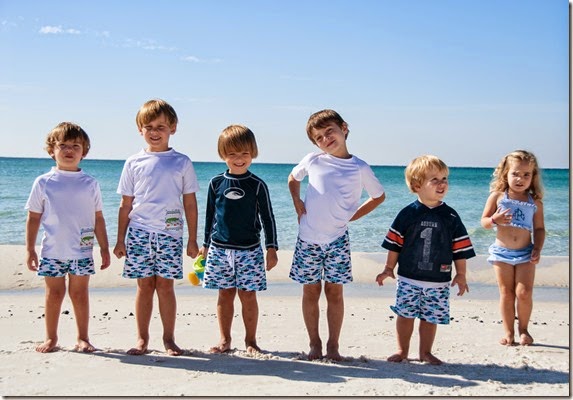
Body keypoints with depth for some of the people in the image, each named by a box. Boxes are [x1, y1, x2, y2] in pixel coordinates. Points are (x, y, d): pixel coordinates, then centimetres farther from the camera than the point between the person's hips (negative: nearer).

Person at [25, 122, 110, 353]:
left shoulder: (90, 184, 3)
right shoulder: (43, 183, 1)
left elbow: (98, 218, 7)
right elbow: (33, 218, 4)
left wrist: (104, 248, 6)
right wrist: (30, 249, 2)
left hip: (82, 251, 0)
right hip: (52, 251, 0)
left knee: (80, 294, 5)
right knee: (54, 293, 7)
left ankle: (83, 338, 17)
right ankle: (51, 338, 21)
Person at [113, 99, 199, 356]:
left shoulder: (182, 163, 5)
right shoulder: (134, 163, 7)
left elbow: (190, 203, 6)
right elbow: (126, 204, 10)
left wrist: (192, 239, 4)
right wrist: (120, 239, 8)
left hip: (170, 233, -1)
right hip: (139, 231, 1)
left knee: (165, 285, 1)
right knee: (144, 285, 4)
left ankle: (169, 339, 12)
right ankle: (142, 338, 14)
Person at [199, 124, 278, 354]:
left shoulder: (257, 185, -2)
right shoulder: (216, 183, 4)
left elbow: (267, 218, 2)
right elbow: (210, 215, 12)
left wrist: (271, 248, -1)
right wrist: (205, 245, 14)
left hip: (249, 249, -2)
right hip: (220, 248, 2)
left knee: (248, 295, 1)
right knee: (225, 294, 7)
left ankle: (250, 340, 15)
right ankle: (225, 340, 18)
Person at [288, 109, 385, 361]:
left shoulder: (360, 168, -1)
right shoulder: (313, 161, 2)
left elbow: (379, 196, 12)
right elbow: (293, 179, 21)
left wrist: (352, 216, 4)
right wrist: (297, 202, 6)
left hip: (337, 239, -1)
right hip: (308, 238, 1)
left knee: (335, 292, 2)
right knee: (310, 291, 6)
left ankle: (333, 345, 13)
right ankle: (314, 343, 18)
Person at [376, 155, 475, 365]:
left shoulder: (451, 216, 1)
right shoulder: (408, 214, -3)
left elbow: (460, 248, 5)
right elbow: (395, 243, 3)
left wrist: (460, 275, 3)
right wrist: (389, 268, 4)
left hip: (439, 280, 1)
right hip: (409, 277, -1)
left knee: (431, 317, 7)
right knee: (405, 314, 5)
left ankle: (425, 352, 24)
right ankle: (402, 350, 21)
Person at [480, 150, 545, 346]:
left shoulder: (535, 202, 3)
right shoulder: (497, 196, -1)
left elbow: (539, 228, 8)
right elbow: (484, 221, 1)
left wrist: (538, 249, -5)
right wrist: (494, 220, -21)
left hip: (526, 253, 1)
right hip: (502, 252, -1)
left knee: (524, 293, -5)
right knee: (506, 294, 5)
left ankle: (523, 329, 16)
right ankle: (508, 332, 16)